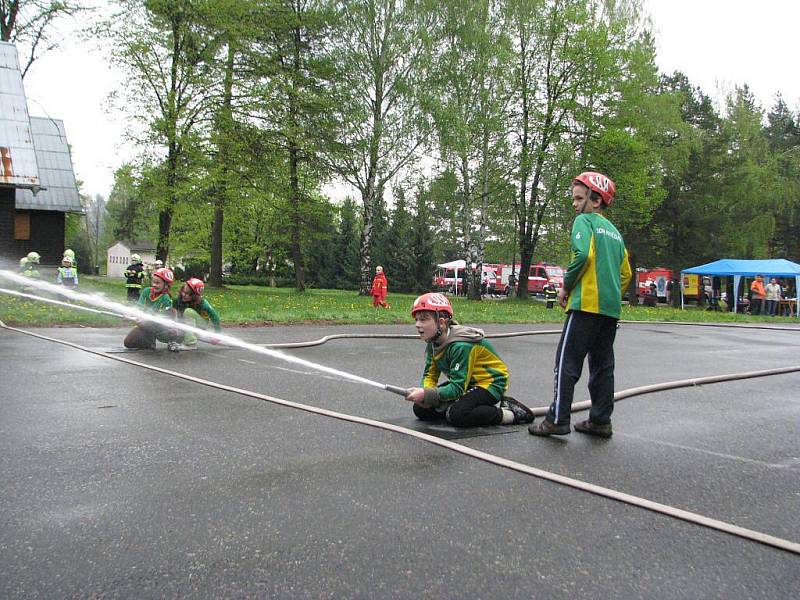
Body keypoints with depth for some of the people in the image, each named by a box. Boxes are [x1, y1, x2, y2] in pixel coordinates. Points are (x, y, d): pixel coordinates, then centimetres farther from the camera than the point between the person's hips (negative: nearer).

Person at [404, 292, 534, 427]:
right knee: (421, 409, -4)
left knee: (457, 414, -34)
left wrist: (427, 395, -36)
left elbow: (457, 388, -30)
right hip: (466, 383, 10)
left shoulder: (461, 345, -30)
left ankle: (512, 414, -13)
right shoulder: (433, 343, -4)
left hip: (489, 383, -9)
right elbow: (430, 375, -2)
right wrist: (425, 393, -23)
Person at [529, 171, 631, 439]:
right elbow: (625, 274, 23)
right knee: (603, 364, 11)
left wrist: (566, 286, -9)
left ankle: (557, 419, -7)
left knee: (567, 362, -6)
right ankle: (600, 421, 15)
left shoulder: (584, 221, -2)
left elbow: (583, 254, -19)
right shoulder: (614, 231, 22)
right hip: (611, 308, 8)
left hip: (586, 304, -8)